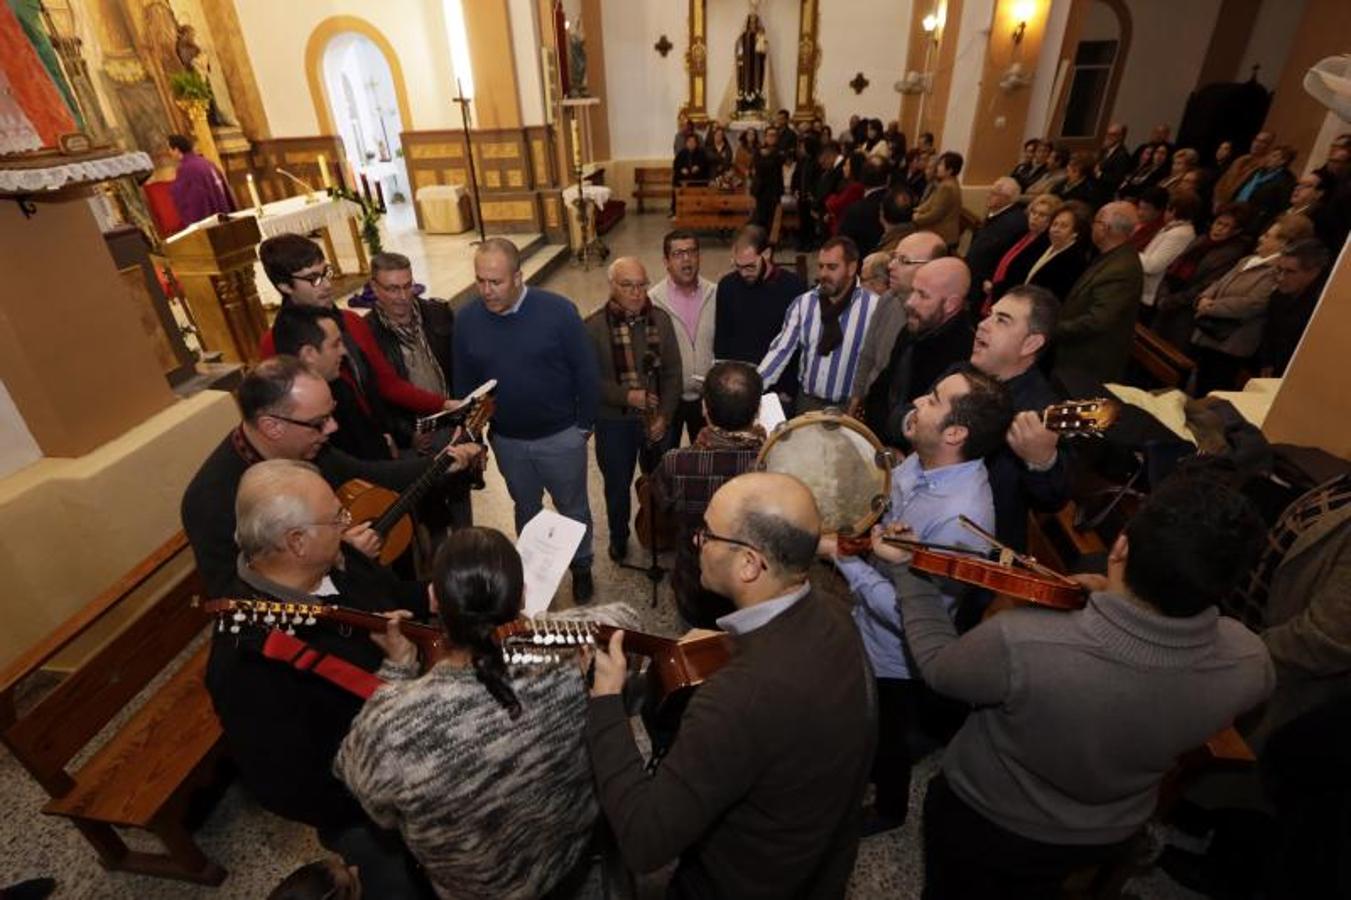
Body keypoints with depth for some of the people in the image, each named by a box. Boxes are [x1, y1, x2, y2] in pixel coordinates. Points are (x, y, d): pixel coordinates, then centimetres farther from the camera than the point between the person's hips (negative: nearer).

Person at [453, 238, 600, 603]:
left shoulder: (557, 310, -18)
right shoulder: (467, 319, -8)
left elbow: (586, 372, -10)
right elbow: (464, 383, 3)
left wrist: (584, 425, -6)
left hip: (561, 437, -2)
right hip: (506, 441, 3)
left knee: (573, 507, 16)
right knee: (525, 509, 23)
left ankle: (581, 567, 40)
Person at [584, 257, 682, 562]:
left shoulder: (660, 319, -5)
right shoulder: (593, 326, -13)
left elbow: (673, 372, -3)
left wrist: (664, 416, -11)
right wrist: (626, 396, -24)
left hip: (656, 418, 2)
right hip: (613, 421, -2)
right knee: (617, 486, 14)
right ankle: (619, 538, 40)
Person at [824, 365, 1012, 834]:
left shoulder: (960, 519, -39)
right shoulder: (924, 459, -14)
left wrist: (843, 557, -30)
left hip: (892, 657, -7)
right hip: (863, 623, 7)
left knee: (885, 738, 23)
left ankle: (888, 808, 54)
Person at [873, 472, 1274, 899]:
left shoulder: (1018, 643, -43)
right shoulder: (1249, 662, -30)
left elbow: (937, 665, -21)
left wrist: (904, 568, -11)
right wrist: (1115, 596, 0)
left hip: (984, 820, -3)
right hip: (1109, 837, 4)